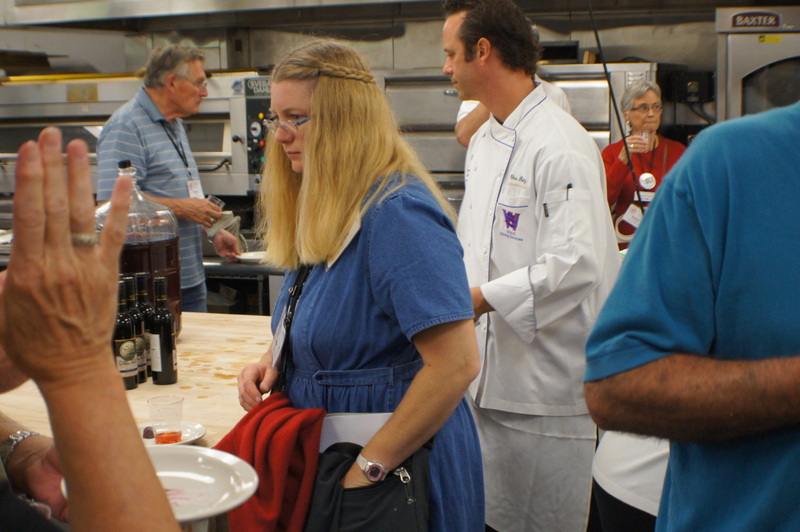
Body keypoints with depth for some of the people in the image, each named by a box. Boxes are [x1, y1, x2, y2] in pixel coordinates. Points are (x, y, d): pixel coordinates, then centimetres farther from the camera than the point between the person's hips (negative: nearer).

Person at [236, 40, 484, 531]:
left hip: (400, 470, -8)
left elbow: (457, 362, -28)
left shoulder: (398, 212, -22)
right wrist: (273, 362, 0)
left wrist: (370, 467, -24)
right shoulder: (320, 213, 6)